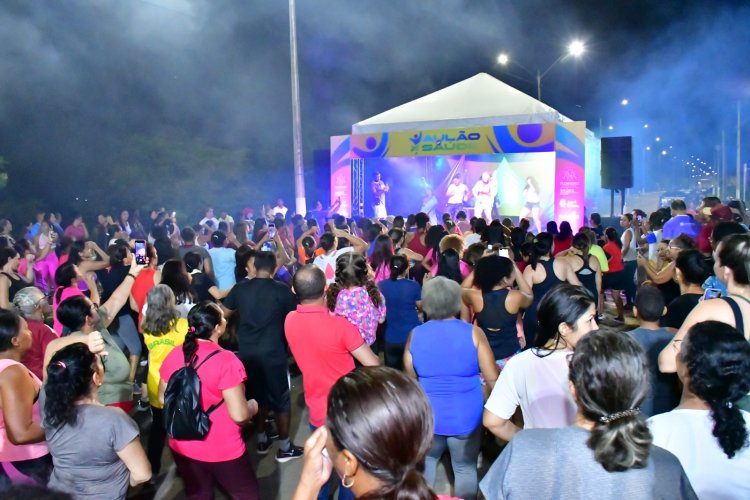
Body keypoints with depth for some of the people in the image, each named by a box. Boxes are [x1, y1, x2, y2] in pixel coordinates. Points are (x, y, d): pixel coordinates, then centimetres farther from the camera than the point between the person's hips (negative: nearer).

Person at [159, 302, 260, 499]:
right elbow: (239, 415, -23)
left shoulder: (174, 355, -7)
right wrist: (252, 406, -3)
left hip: (182, 447, 6)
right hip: (223, 450, -5)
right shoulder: (226, 360, -25)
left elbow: (163, 399, 8)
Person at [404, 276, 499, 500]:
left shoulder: (415, 335, -7)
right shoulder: (473, 332, -12)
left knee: (426, 460, 25)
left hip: (427, 415, 2)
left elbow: (410, 377, 3)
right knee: (465, 468, 17)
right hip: (466, 417, -2)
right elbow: (492, 378, -11)